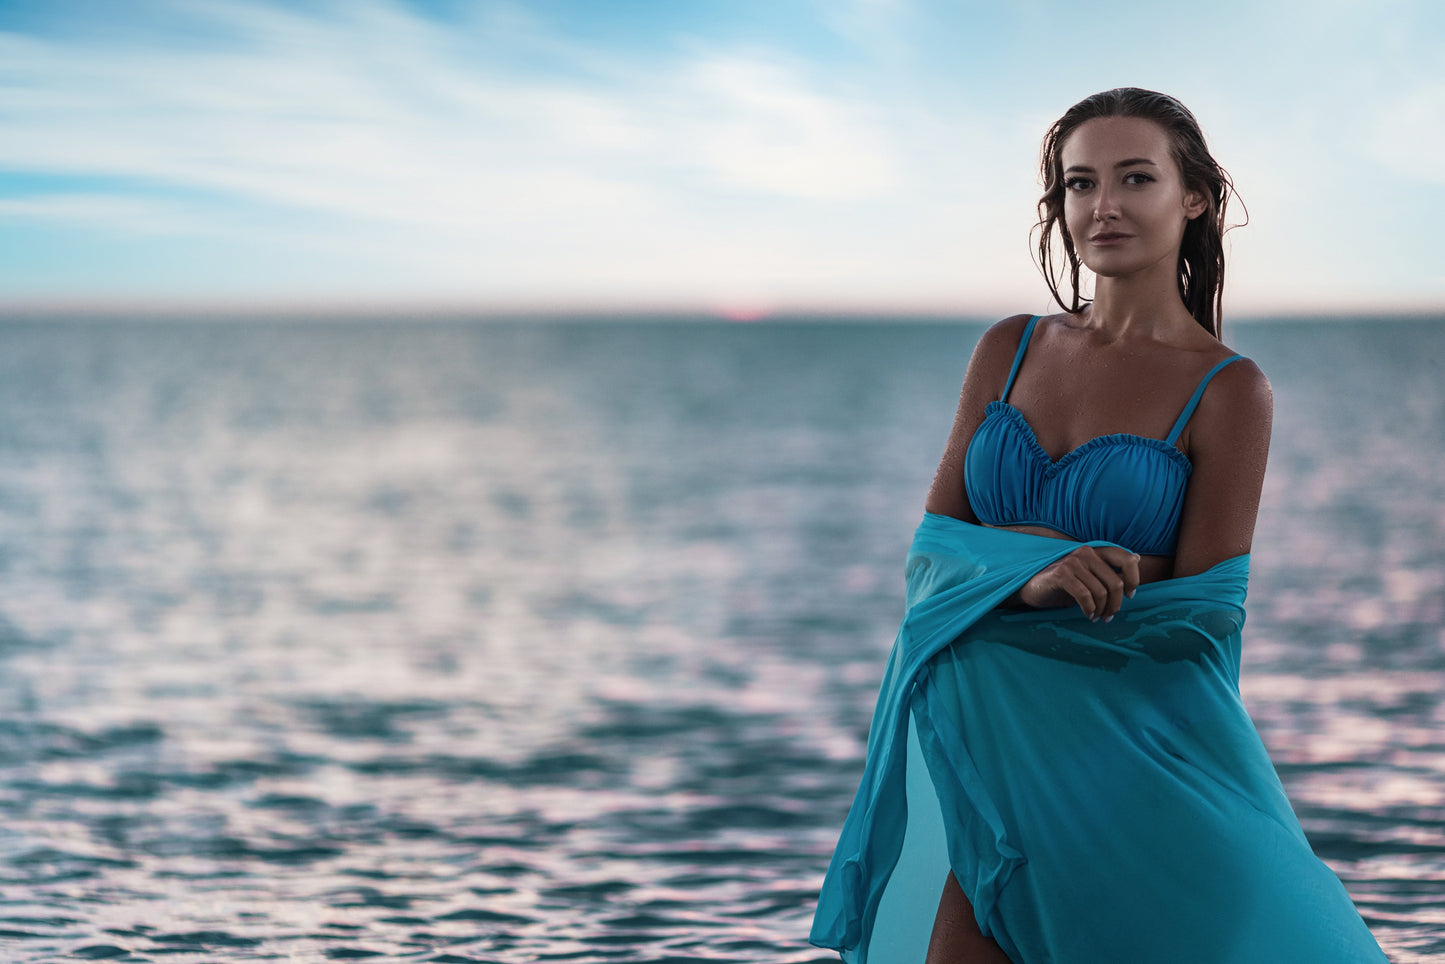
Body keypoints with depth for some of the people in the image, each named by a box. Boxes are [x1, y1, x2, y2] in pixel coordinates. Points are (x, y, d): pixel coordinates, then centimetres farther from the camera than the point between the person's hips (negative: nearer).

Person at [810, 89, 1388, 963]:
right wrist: (1035, 570, -18)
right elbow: (930, 551, 4)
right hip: (989, 741, 3)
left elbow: (1198, 614, -8)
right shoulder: (1009, 350, 7)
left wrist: (998, 550, -9)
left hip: (1132, 750, -3)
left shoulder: (1228, 391, -6)